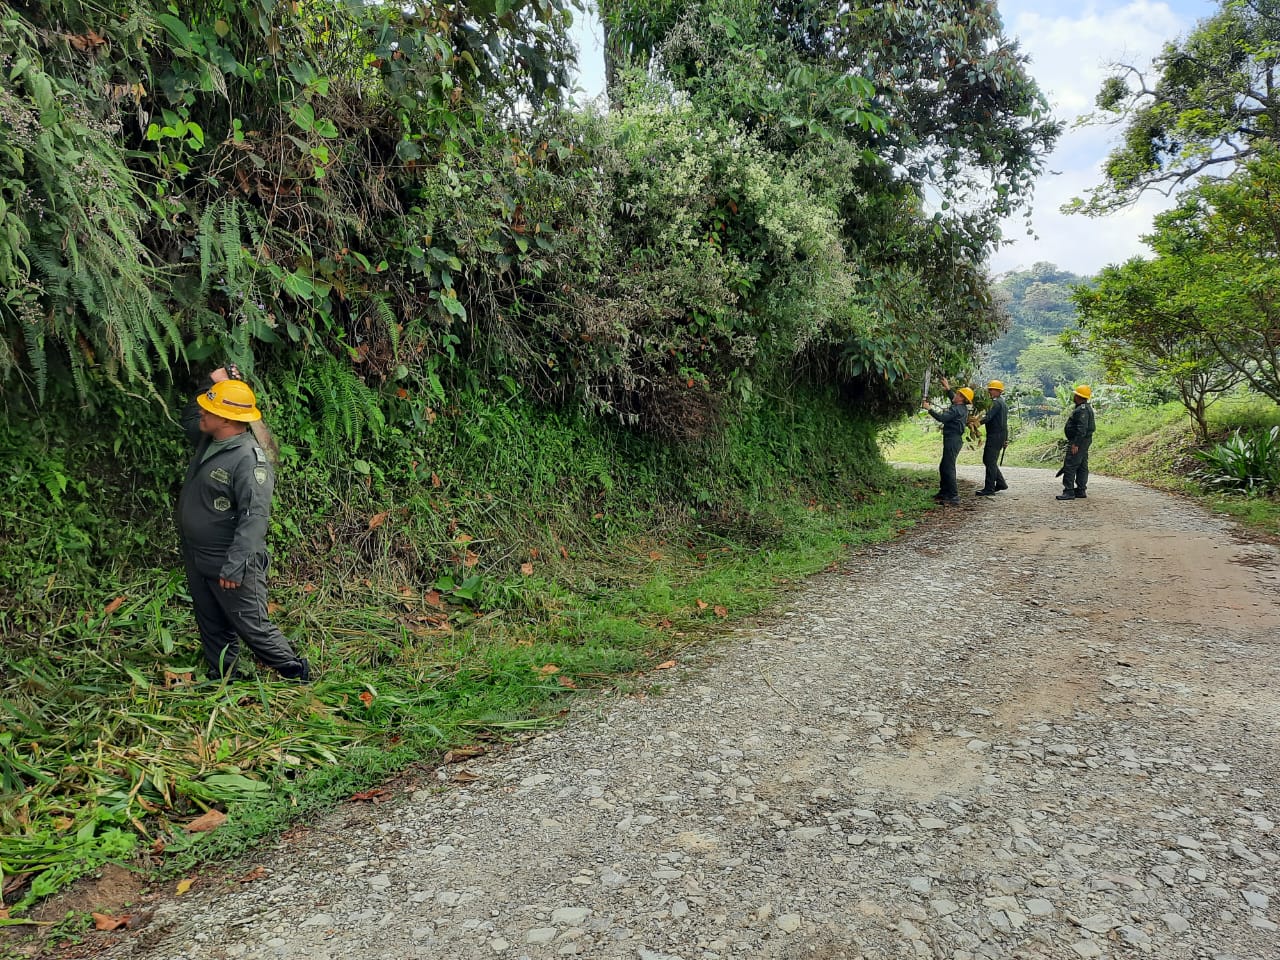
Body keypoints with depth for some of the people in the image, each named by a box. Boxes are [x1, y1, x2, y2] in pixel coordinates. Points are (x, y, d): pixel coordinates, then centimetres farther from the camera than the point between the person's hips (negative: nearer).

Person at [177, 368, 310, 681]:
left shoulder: (249, 459, -24)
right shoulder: (208, 441, 4)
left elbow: (255, 517, -28)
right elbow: (188, 419, 27)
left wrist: (235, 567, -30)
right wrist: (212, 383, 10)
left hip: (229, 565, -9)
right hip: (197, 561, 9)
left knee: (253, 628, 2)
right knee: (213, 630, 20)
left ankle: (297, 676, 17)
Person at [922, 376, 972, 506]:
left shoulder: (957, 410, -16)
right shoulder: (962, 408, 14)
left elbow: (942, 418, -25)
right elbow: (954, 400, 36)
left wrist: (929, 409, -20)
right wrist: (948, 389, 39)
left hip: (952, 440, -10)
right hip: (953, 440, 10)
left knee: (949, 468, -11)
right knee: (943, 467, 17)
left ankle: (954, 497, -13)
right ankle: (944, 492, 25)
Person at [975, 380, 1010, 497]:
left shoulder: (996, 402, -13)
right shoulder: (1003, 402, 19)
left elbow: (988, 418, -23)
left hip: (995, 436, -10)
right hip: (1001, 435, 10)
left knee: (990, 461, -8)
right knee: (987, 460, 16)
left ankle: (989, 489, -8)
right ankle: (1001, 483, 20)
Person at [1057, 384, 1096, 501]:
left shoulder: (1082, 410, -18)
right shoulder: (1086, 408, 17)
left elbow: (1082, 429, -26)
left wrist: (1075, 444, -26)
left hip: (1078, 441, -11)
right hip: (1083, 442, 11)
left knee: (1070, 466, -11)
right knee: (1082, 466, 12)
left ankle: (1069, 491, -12)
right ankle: (1081, 490, 17)